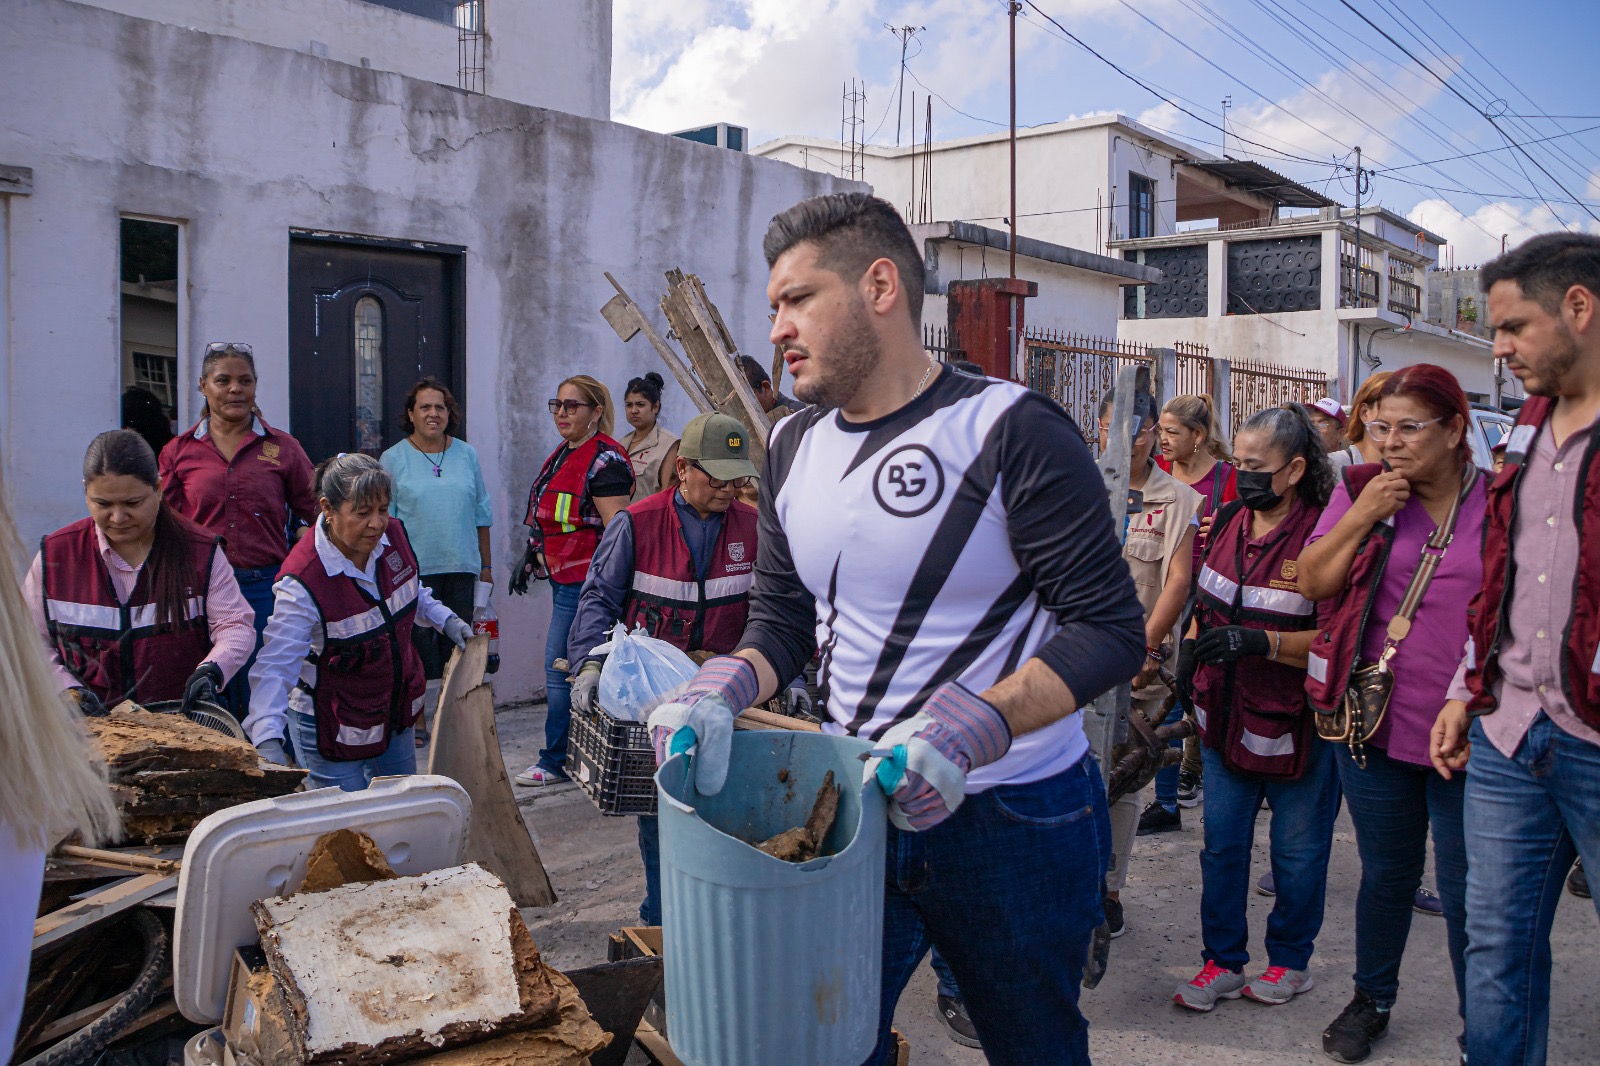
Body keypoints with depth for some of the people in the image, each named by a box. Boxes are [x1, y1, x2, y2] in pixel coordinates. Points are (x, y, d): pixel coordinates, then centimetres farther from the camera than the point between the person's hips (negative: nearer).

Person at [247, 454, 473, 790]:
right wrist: (268, 741, -47)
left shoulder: (394, 535, -10)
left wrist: (446, 620, 4)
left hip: (396, 711, 7)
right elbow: (275, 665, -35)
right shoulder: (303, 581, -30)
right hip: (332, 726, -7)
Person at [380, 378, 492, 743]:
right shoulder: (393, 459, 1)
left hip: (462, 567, 3)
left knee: (457, 644, 7)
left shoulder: (467, 455, 9)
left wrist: (486, 565, 12)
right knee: (418, 644, 2)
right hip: (415, 569, -3)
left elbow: (481, 514, 13)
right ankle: (417, 719, 14)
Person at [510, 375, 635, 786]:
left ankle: (556, 761, 9)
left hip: (583, 582, -9)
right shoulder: (564, 455, 16)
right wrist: (529, 558, 23)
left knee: (560, 669, -3)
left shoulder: (604, 460, -14)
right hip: (564, 579, 9)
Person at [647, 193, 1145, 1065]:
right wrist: (723, 688, -11)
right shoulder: (793, 448, 6)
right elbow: (782, 622, 10)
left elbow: (1109, 628, -17)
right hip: (853, 805, 5)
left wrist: (968, 728, -31)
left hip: (1013, 820, -4)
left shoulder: (1013, 431, -15)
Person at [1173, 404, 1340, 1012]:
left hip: (1294, 723, -6)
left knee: (1298, 851, 12)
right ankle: (1223, 963, 25)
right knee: (1221, 845, 11)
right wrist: (1190, 649, 8)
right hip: (1226, 713, 6)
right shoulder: (1229, 521, 5)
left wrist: (1261, 641, -29)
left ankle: (1290, 961, 32)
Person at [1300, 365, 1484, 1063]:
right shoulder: (1361, 489, 2)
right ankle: (1372, 1000, 37)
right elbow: (1312, 581, -2)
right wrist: (1363, 515, -14)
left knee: (1467, 894, 7)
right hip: (1376, 724, 2)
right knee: (1386, 874, 17)